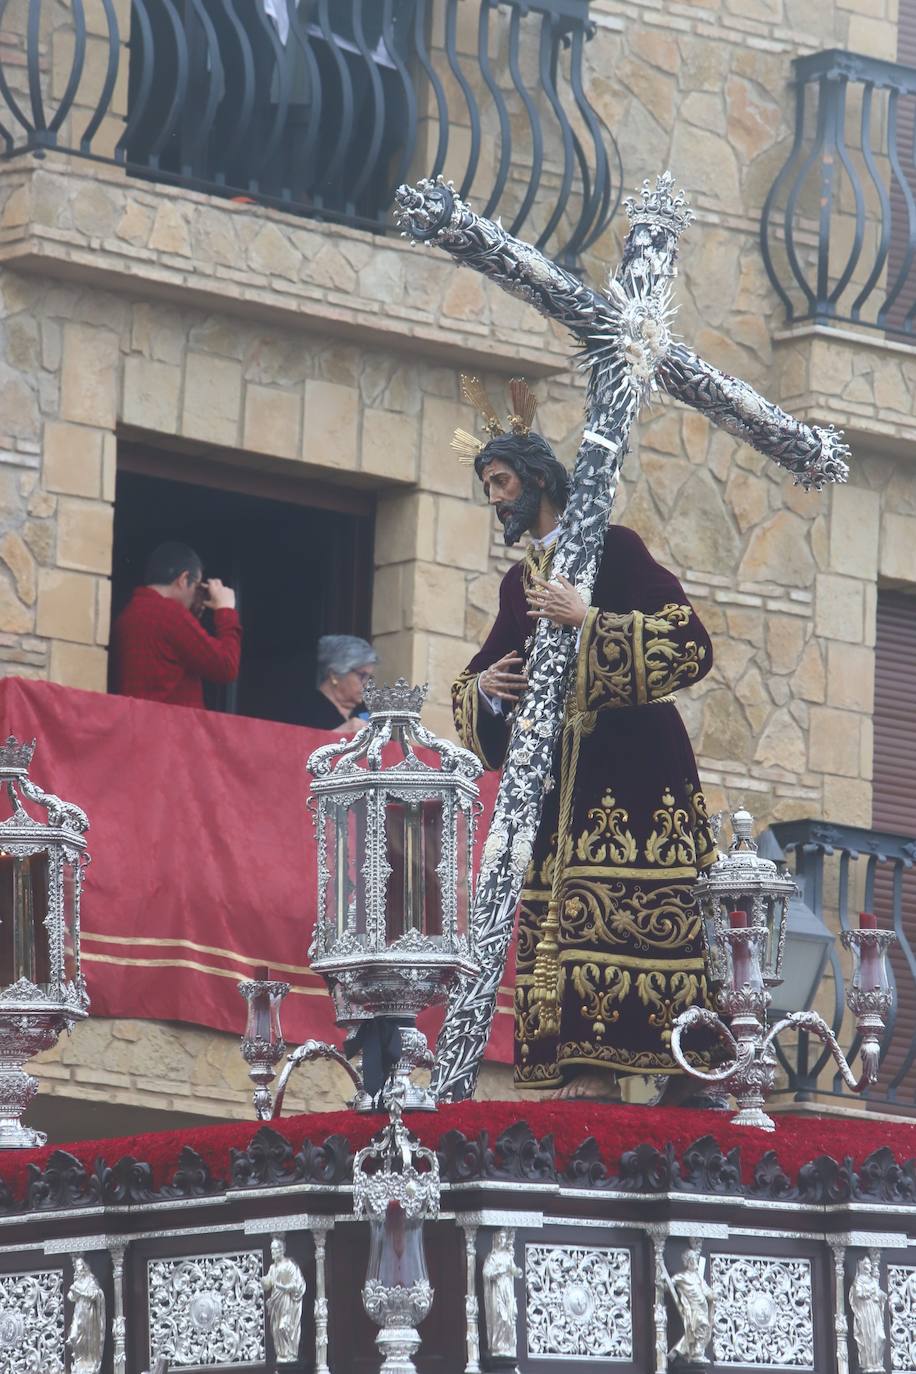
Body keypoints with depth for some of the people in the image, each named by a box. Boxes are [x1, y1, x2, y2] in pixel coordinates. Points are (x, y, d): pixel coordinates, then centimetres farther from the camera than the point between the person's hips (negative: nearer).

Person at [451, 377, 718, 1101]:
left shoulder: (611, 548, -1)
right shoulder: (519, 583, 19)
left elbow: (690, 643, -12)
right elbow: (476, 679, 28)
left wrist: (589, 620, -18)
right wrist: (482, 685, 3)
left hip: (629, 769, -7)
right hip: (558, 776, 7)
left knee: (611, 909, -16)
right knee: (551, 915, -4)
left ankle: (603, 1067, -21)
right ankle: (583, 1068, -8)